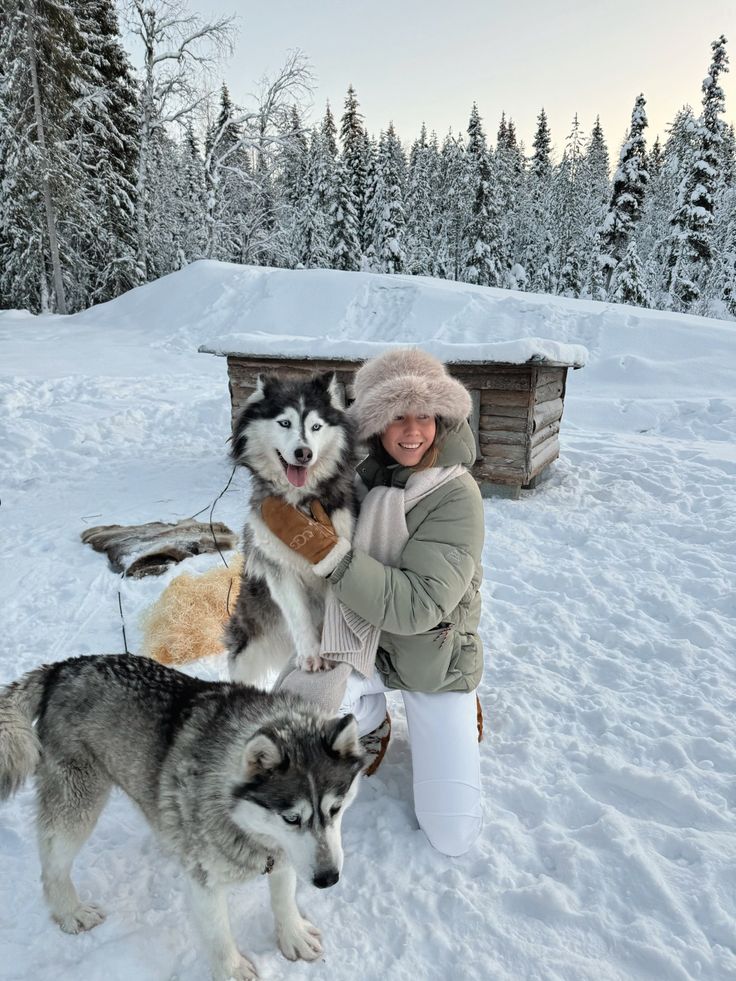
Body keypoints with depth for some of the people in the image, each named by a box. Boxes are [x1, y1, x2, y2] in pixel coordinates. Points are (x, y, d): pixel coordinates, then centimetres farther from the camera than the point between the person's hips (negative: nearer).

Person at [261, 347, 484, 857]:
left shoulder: (457, 495, -24)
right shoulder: (357, 475, -10)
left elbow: (418, 605, -33)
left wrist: (325, 549, -38)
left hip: (433, 659, -2)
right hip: (362, 641, 3)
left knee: (454, 835, -2)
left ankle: (459, 712, 26)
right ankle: (372, 724, 8)